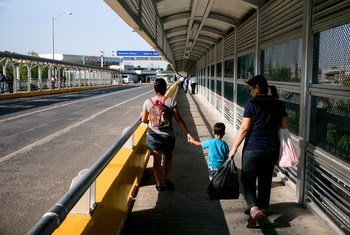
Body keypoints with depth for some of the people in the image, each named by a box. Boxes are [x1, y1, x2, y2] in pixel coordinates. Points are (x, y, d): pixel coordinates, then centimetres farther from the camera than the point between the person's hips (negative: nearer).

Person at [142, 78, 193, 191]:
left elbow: (144, 120, 2)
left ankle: (159, 184, 22)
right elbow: (178, 119, -11)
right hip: (168, 135, -1)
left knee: (157, 159, 13)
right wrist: (187, 133, -4)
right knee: (169, 156, 23)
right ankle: (167, 180, 23)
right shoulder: (171, 101, -13)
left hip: (153, 136, 1)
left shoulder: (147, 103, -6)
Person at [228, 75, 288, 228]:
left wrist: (234, 148, -8)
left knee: (248, 180, 7)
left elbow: (244, 128, -14)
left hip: (253, 149, -5)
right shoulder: (279, 104, 3)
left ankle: (254, 209, -11)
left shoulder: (252, 104, -12)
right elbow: (284, 127, 7)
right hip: (272, 149, 5)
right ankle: (262, 210, 30)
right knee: (265, 180, 17)